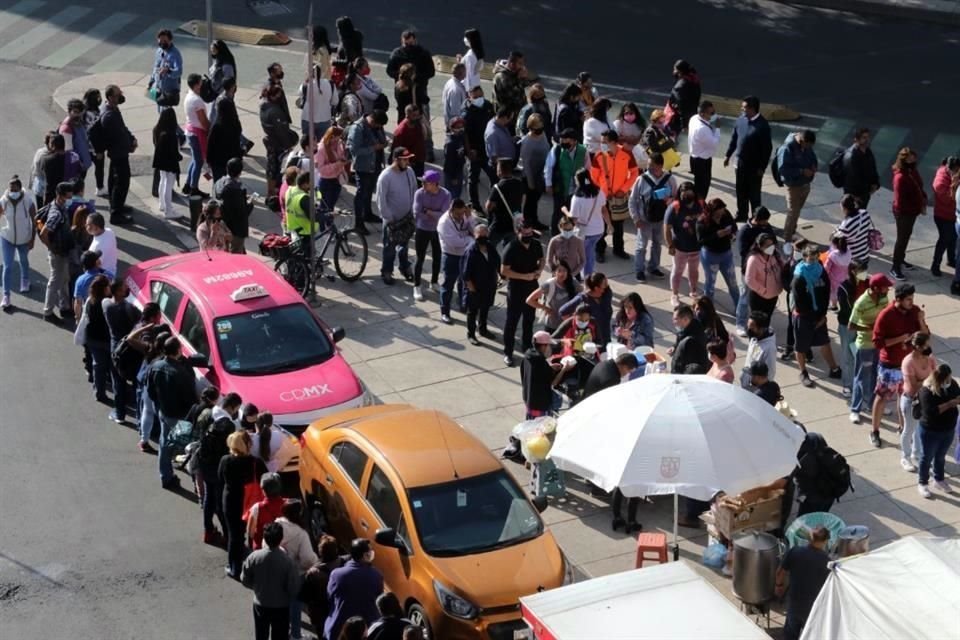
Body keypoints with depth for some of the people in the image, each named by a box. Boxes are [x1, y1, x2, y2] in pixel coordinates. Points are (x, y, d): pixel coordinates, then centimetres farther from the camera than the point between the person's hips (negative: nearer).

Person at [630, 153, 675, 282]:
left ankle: (653, 267, 37)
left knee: (657, 244, 19)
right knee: (642, 245, 5)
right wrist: (636, 218, -10)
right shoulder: (642, 179, -16)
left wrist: (670, 200, -23)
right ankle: (639, 271, 19)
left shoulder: (670, 179, -12)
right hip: (645, 219, -2)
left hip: (661, 219, 2)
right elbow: (632, 200, -7)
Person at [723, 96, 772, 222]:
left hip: (754, 165, -6)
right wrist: (728, 155, 13)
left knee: (754, 193, 8)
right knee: (741, 191, 18)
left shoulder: (762, 125, -21)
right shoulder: (741, 119, -4)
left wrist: (762, 167, -15)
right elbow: (734, 138, 10)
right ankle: (741, 215, 34)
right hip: (740, 162, 6)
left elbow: (767, 148, -16)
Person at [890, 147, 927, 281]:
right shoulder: (900, 177, -29)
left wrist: (923, 201, -3)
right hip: (903, 213, -9)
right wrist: (918, 207, -23)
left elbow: (919, 188, 14)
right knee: (902, 238, 2)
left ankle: (901, 260, 43)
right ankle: (895, 268, 14)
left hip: (912, 211, 9)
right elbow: (900, 201, -28)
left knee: (906, 236, 24)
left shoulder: (912, 171, -1)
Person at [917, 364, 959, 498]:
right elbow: (930, 412, -33)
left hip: (949, 430, 6)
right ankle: (923, 483, 33)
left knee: (941, 456, 25)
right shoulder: (927, 390, -27)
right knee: (927, 458, 14)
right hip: (930, 431, -6)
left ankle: (939, 480, 45)